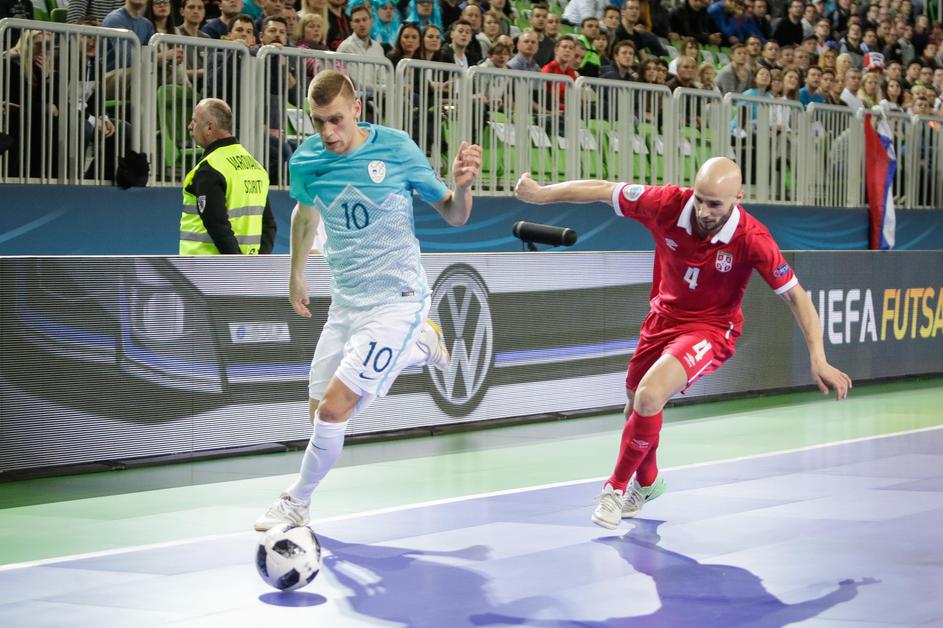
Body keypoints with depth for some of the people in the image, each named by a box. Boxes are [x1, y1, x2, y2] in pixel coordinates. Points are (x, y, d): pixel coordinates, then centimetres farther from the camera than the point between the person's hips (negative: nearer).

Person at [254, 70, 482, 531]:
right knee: (322, 411, 8)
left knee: (334, 408, -15)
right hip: (345, 300, 6)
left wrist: (461, 185, -25)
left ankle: (296, 503, 8)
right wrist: (296, 275, 27)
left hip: (396, 298, -5)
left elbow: (453, 216, -4)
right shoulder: (305, 161, -4)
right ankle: (416, 348, 27)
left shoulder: (396, 148, -14)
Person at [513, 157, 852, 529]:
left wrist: (818, 360, -27)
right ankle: (647, 482, 52)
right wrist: (542, 193, -6)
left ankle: (618, 488, -3)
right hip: (664, 317, 5)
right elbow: (603, 190, -9)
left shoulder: (751, 239, -27)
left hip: (710, 328, -5)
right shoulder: (667, 204, -22)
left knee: (649, 397, -27)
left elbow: (795, 295, -21)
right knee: (635, 410, 19)